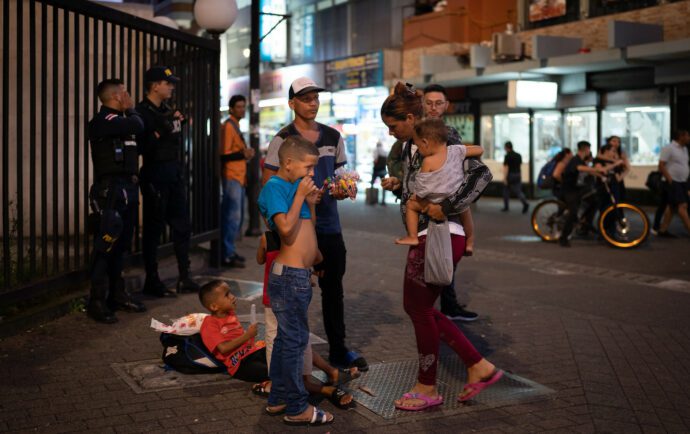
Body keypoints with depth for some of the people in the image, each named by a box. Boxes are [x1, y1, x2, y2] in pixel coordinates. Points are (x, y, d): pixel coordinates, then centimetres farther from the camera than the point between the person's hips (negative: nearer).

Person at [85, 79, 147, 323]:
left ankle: (117, 295, 21)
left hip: (127, 188, 9)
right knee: (105, 245, -7)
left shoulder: (120, 120, 19)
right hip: (110, 190, -9)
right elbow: (137, 125, -22)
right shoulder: (103, 121, -11)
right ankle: (97, 302, -3)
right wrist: (130, 109, -5)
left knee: (120, 245, 13)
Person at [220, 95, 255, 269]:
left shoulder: (236, 125, 18)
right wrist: (242, 154, -27)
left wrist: (246, 154, 9)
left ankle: (230, 251, 19)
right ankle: (226, 256, -10)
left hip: (239, 177, 10)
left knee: (236, 217, 12)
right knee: (233, 216, -11)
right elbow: (224, 155, -18)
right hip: (231, 177, -10)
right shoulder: (228, 126, -11)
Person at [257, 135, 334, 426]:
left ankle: (278, 399, 26)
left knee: (286, 338, 15)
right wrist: (300, 196, -15)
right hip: (289, 275, -10)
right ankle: (297, 408, 5)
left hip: (300, 274, 10)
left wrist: (311, 203, 6)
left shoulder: (296, 186, 14)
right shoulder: (275, 187, -12)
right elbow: (286, 228, -24)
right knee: (295, 340, -3)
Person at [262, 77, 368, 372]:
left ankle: (338, 350, 23)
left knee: (333, 287, 11)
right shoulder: (283, 139, -6)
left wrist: (342, 189, -3)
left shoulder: (333, 137, 10)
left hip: (329, 224, 5)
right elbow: (269, 185, -8)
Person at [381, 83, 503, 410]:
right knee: (416, 307, 14)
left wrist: (444, 206, -25)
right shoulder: (410, 146, 14)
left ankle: (427, 389, 19)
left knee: (420, 310, 2)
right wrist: (398, 185, 5)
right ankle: (478, 366, 20)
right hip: (423, 236, 10)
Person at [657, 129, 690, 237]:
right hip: (674, 182, -9)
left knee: (672, 206, 9)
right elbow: (661, 165, -15)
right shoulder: (669, 148, -11)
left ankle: (663, 230, 13)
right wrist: (669, 179, -18)